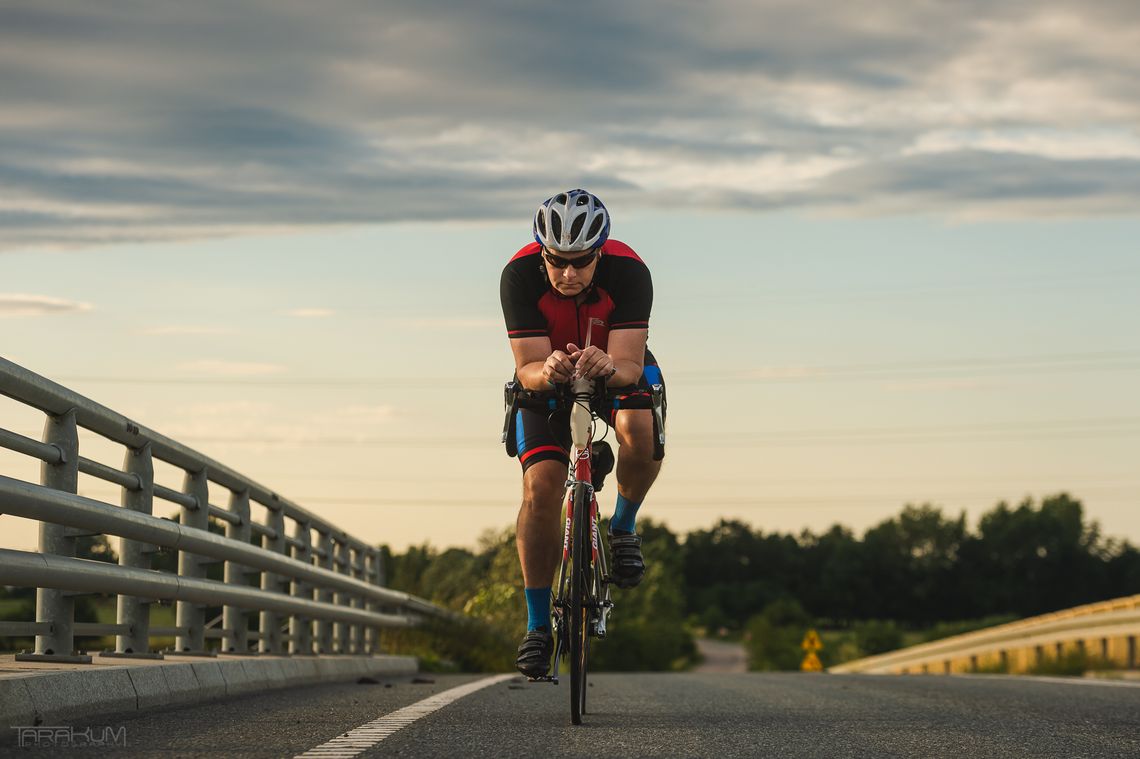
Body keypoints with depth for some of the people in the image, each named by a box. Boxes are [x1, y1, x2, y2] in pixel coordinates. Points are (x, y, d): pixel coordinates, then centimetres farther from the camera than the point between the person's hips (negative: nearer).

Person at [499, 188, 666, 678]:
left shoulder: (628, 271, -31)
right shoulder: (520, 275, -30)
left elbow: (630, 365, -34)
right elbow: (528, 368, -31)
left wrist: (608, 367, -57)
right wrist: (547, 371, -54)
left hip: (619, 369, 0)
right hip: (547, 378, 0)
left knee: (641, 432, -34)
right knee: (540, 489, -18)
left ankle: (623, 526, -3)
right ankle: (538, 623, -4)